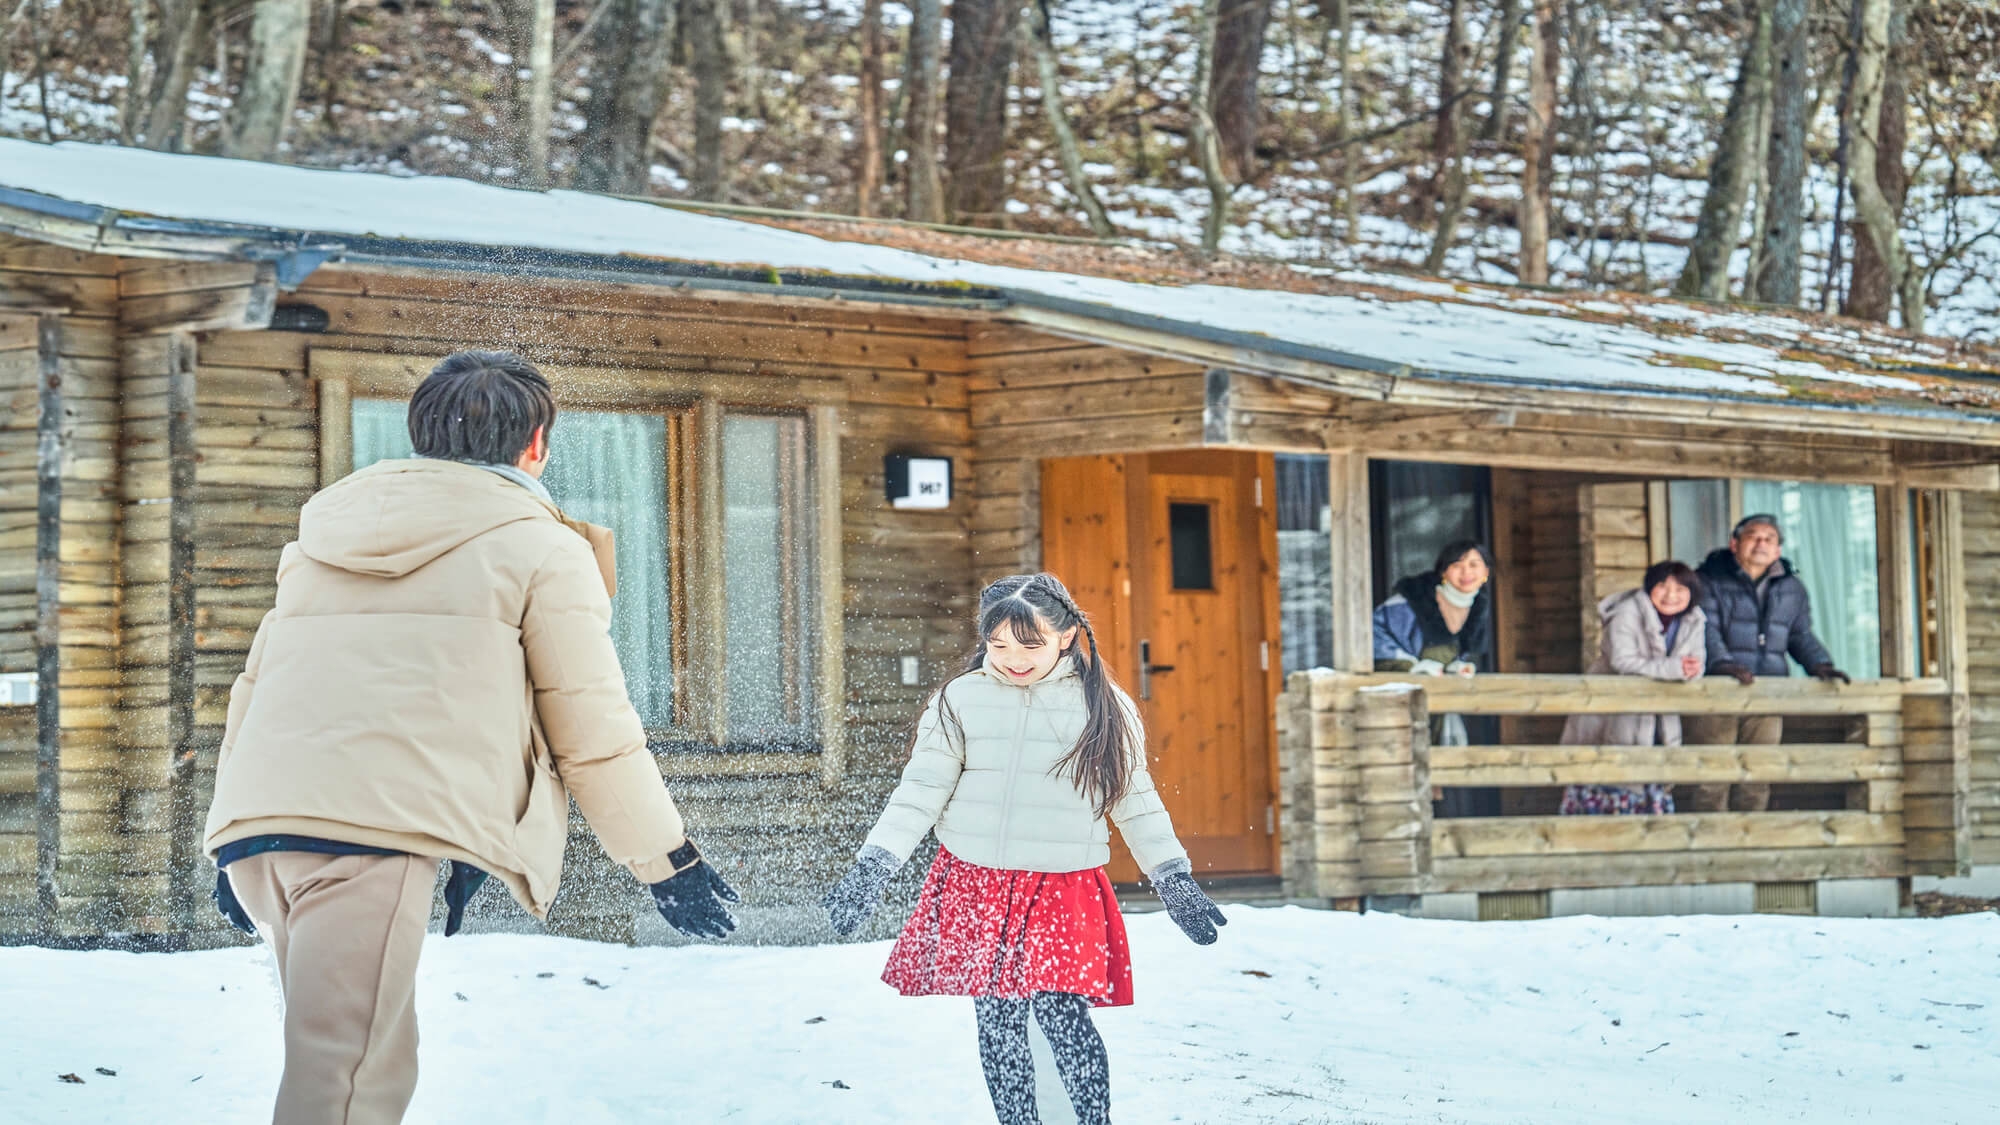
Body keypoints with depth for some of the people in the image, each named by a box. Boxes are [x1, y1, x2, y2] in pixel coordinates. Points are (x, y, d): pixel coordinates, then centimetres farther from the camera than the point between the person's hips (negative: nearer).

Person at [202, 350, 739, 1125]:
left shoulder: (325, 536, 29)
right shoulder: (542, 547, 10)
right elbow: (591, 727, 8)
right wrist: (668, 860, 19)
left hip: (255, 824, 7)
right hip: (375, 829, -7)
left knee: (371, 1059, 21)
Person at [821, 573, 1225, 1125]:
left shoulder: (1105, 707, 3)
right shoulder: (960, 700, 2)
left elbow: (1136, 802, 10)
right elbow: (920, 793, 1)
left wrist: (1175, 879, 8)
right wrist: (872, 867, -9)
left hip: (1064, 889, -1)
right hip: (976, 887, 1)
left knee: (1059, 1012, -16)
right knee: (998, 1022, 2)